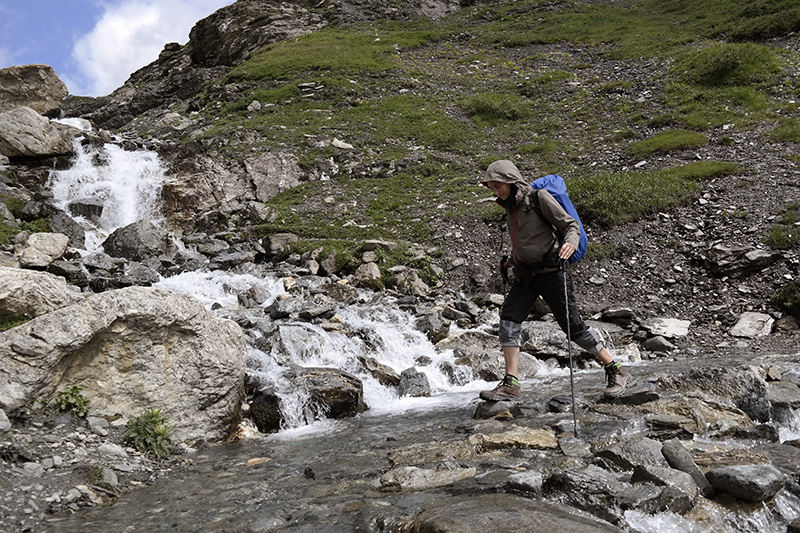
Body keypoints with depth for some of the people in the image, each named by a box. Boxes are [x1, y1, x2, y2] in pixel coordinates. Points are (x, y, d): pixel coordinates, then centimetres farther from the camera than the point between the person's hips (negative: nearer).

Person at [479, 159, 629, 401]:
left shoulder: (539, 198, -12)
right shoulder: (510, 205, 10)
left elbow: (571, 225, -13)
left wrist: (570, 243, -33)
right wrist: (513, 259, 32)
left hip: (549, 271, -7)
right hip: (525, 273, 7)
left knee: (572, 324, -3)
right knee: (509, 318, -9)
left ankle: (616, 372, 14)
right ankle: (510, 385, -9)